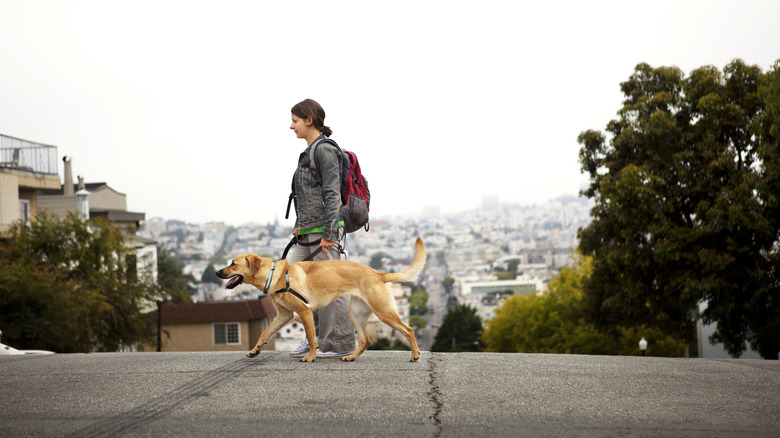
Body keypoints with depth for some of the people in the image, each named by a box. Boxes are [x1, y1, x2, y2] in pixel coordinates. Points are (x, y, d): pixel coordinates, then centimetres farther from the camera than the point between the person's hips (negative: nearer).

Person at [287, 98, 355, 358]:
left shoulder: (325, 151, -10)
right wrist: (299, 225, 18)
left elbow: (332, 193, -16)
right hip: (308, 232, 10)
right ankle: (317, 335, 13)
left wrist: (328, 232, -19)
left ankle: (340, 344, 1)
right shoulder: (309, 153, 18)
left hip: (324, 228, -10)